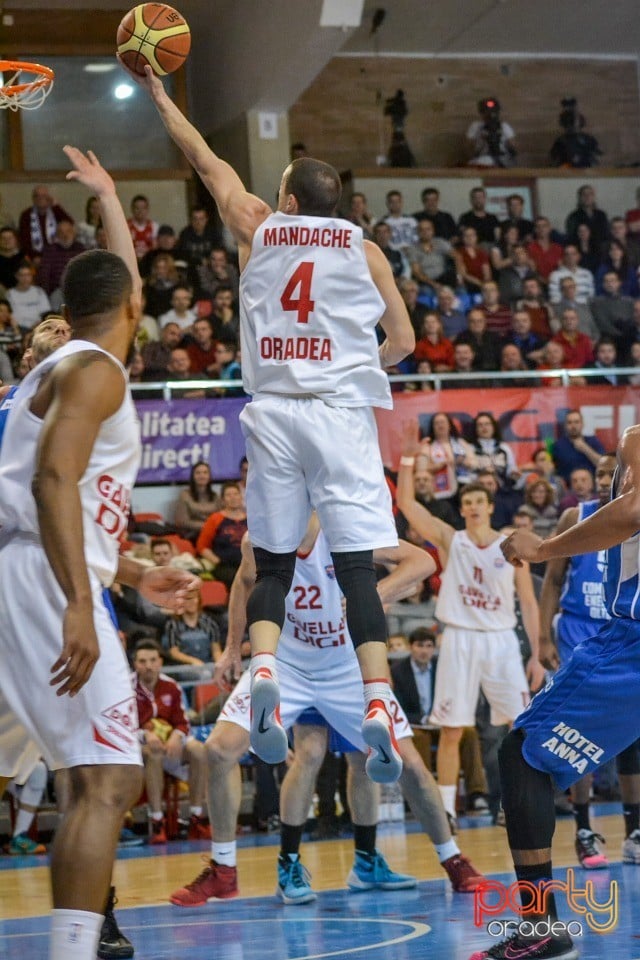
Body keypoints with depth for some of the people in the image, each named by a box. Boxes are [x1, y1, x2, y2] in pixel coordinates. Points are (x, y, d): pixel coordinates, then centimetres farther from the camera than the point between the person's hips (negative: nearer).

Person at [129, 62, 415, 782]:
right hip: (342, 413, -1)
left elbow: (204, 158, 24)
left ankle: (262, 671, -15)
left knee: (273, 564, 9)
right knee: (357, 568, -4)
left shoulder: (257, 227, 12)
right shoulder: (364, 249, 10)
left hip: (273, 412, 1)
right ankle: (378, 704, -18)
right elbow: (402, 342, 9)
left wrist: (158, 93, 36)